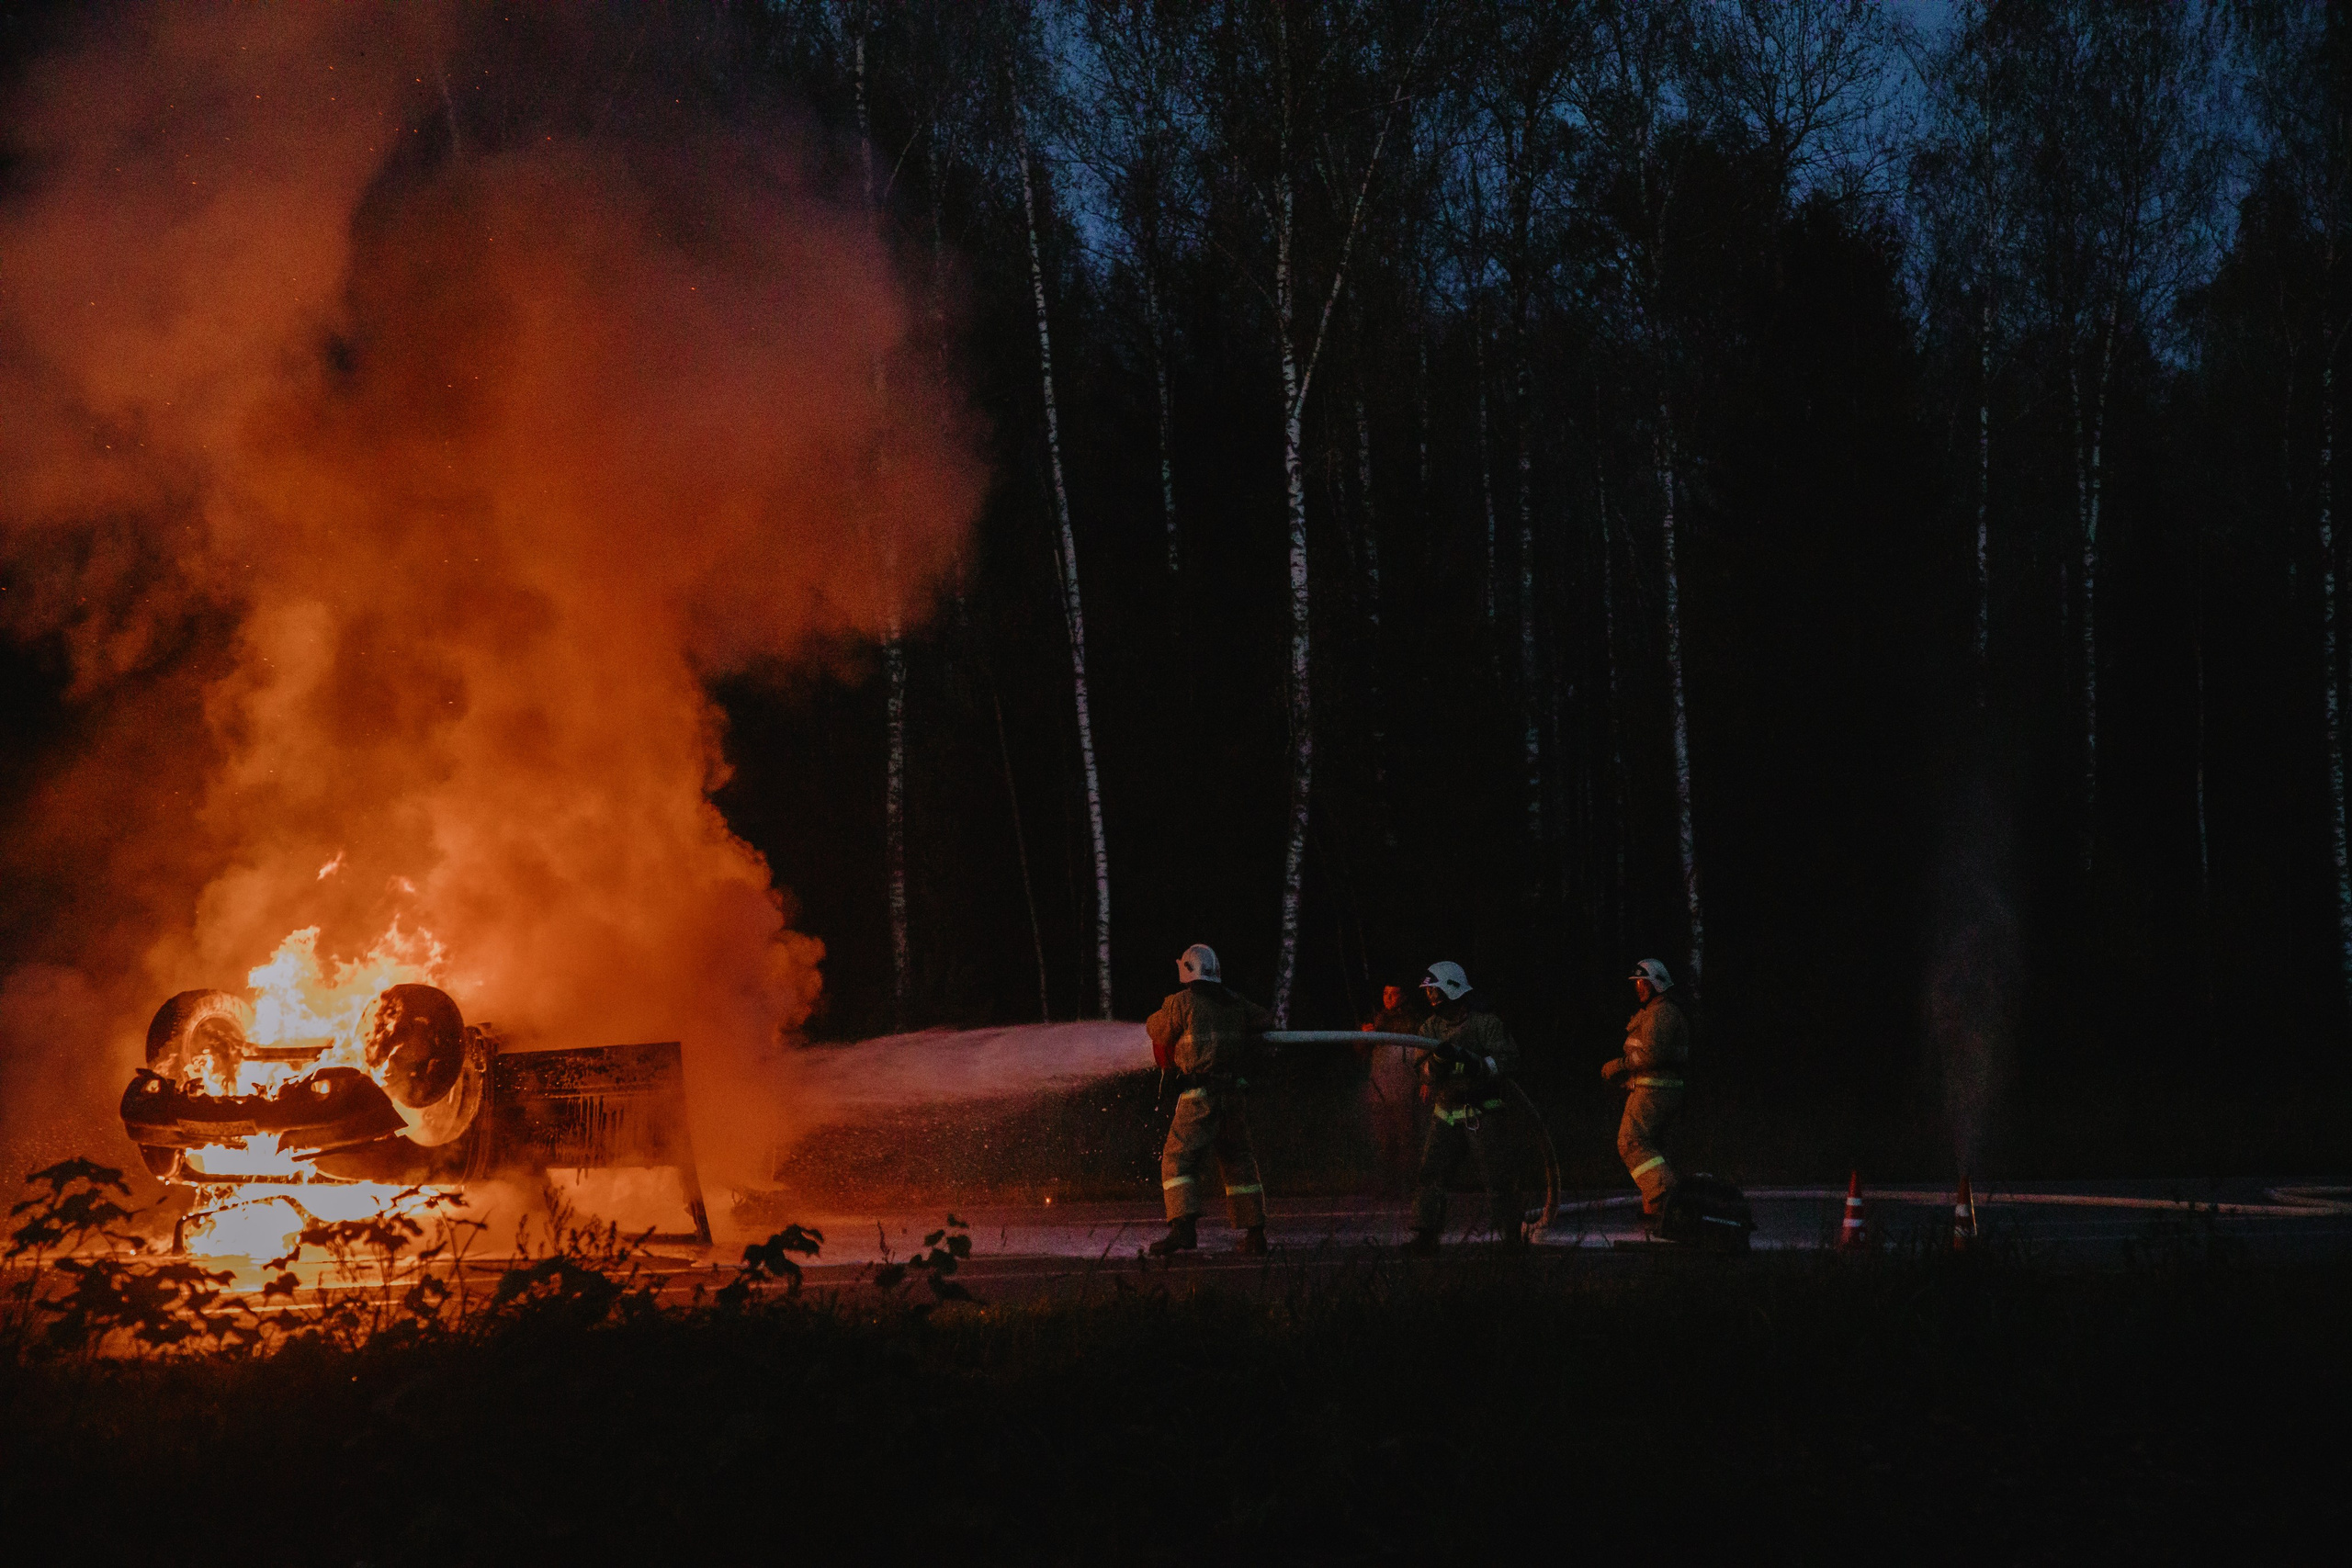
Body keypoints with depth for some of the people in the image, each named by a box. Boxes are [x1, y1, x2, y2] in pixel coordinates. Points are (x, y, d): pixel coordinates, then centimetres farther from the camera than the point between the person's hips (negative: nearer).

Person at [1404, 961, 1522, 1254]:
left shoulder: (1485, 1023, -5)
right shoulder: (1431, 1028, 11)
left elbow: (1509, 1057, -14)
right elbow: (1426, 1074, 3)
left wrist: (1477, 1063, -28)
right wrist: (1438, 1059, -20)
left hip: (1484, 1116, -5)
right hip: (1446, 1115, 5)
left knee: (1497, 1174, -4)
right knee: (1432, 1172, -6)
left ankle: (1513, 1232, 9)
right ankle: (1425, 1235, -5)